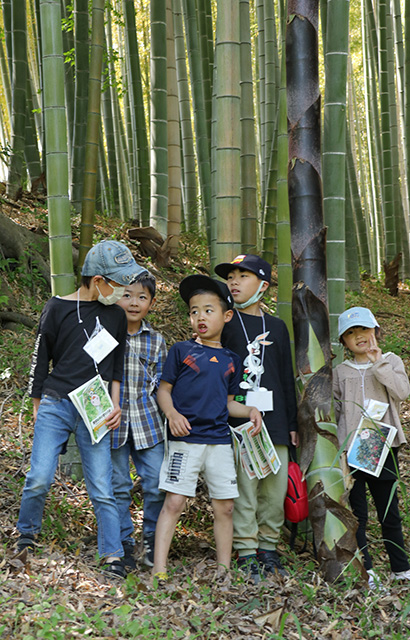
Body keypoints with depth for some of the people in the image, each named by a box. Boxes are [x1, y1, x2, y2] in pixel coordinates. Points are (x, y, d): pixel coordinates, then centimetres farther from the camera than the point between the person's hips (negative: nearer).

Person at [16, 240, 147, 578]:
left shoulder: (116, 315, 10)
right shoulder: (58, 308, 0)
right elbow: (40, 358, 6)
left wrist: (116, 405, 7)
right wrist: (38, 405, 9)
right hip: (55, 406, -2)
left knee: (102, 487, -3)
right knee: (40, 478, -9)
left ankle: (112, 555, 2)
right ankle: (27, 534, 17)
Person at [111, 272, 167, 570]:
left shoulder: (157, 340, 8)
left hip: (147, 420, 2)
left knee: (156, 482, -1)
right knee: (118, 485, 4)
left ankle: (153, 539, 19)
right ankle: (123, 544, 18)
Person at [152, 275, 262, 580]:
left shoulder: (231, 360, 13)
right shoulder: (181, 351, 3)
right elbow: (164, 389, 4)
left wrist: (249, 410, 1)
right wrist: (173, 414, -14)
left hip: (220, 440, 4)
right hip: (185, 439, -4)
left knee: (225, 507, 7)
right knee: (174, 502, -8)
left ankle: (224, 570, 18)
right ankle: (159, 569, -5)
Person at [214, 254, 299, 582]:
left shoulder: (277, 327, 15)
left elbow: (287, 378, 18)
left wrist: (292, 423, 15)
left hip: (274, 420, 4)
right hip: (237, 418, -4)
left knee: (276, 487, 5)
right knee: (243, 485, -6)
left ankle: (268, 547, 18)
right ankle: (246, 553, 2)